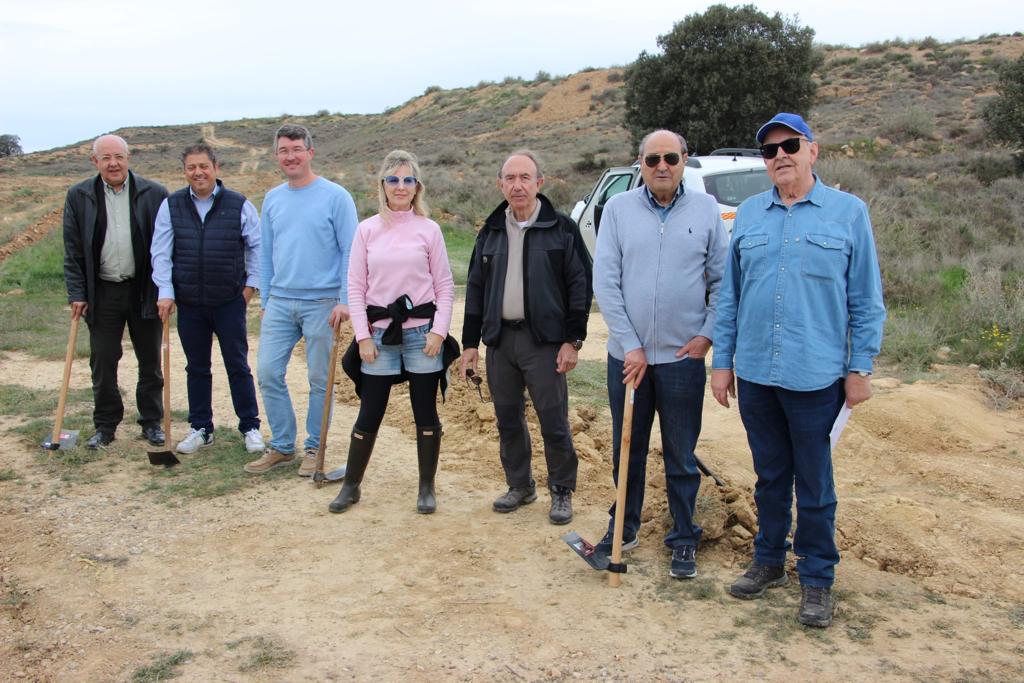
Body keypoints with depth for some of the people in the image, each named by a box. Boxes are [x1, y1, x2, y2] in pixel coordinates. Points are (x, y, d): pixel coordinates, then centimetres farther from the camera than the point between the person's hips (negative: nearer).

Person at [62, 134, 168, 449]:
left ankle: (152, 422, 23)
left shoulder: (154, 194, -3)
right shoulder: (79, 196, 2)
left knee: (150, 362, 10)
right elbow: (72, 251, 3)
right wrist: (77, 293, -3)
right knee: (102, 363, 7)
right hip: (102, 293, 1)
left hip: (144, 291, -1)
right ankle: (105, 426, 20)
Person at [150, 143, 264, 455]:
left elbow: (257, 245, 5)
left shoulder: (239, 204, -3)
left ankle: (250, 428, 14)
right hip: (189, 303, 2)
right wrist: (165, 293, -5)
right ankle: (200, 429, 22)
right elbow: (161, 253, 2)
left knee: (238, 366, 4)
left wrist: (251, 283, 1)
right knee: (196, 368, 12)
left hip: (229, 301, -2)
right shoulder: (171, 206, 2)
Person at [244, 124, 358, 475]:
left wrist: (344, 300, -13)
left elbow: (350, 252, -7)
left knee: (320, 380, 4)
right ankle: (282, 446, 17)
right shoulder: (272, 199, 11)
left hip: (322, 303, -5)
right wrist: (264, 299, 12)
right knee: (268, 373, 2)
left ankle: (314, 449, 19)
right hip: (279, 302, 5)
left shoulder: (335, 196, -5)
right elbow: (266, 254, 16)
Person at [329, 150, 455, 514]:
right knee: (369, 414, 5)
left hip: (421, 331, -1)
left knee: (426, 413, 6)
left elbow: (445, 285, 3)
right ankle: (350, 486, 21)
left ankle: (427, 488, 20)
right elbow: (355, 287, 4)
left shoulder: (429, 229, 1)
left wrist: (438, 331, -7)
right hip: (379, 334, 1)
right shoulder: (367, 230, 4)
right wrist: (363, 335, -4)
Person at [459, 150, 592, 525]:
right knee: (508, 421, 12)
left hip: (544, 340, -4)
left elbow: (580, 286, -4)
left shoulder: (561, 229, -3)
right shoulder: (491, 232, 10)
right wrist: (470, 342, 9)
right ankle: (520, 485, 28)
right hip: (499, 339, 5)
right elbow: (475, 289, 13)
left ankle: (562, 492, 17)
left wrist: (573, 340, -10)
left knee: (554, 423, 0)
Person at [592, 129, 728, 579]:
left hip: (683, 356, -1)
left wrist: (707, 334, -6)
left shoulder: (706, 209, 1)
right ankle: (624, 528, 31)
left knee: (681, 457, 9)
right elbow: (604, 282, -5)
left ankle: (684, 540, 23)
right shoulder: (619, 208, 0)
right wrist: (630, 346, -9)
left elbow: (722, 280, 5)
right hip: (627, 354, 1)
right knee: (626, 450, 14)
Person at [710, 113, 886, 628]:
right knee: (770, 475, 16)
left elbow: (866, 299, 0)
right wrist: (723, 360, 7)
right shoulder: (748, 214, 8)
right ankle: (769, 560, 32)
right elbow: (729, 294, 11)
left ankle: (817, 579, 21)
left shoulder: (848, 212, -1)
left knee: (814, 484, 6)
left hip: (815, 374, -3)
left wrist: (860, 367, -3)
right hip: (754, 373, 3)